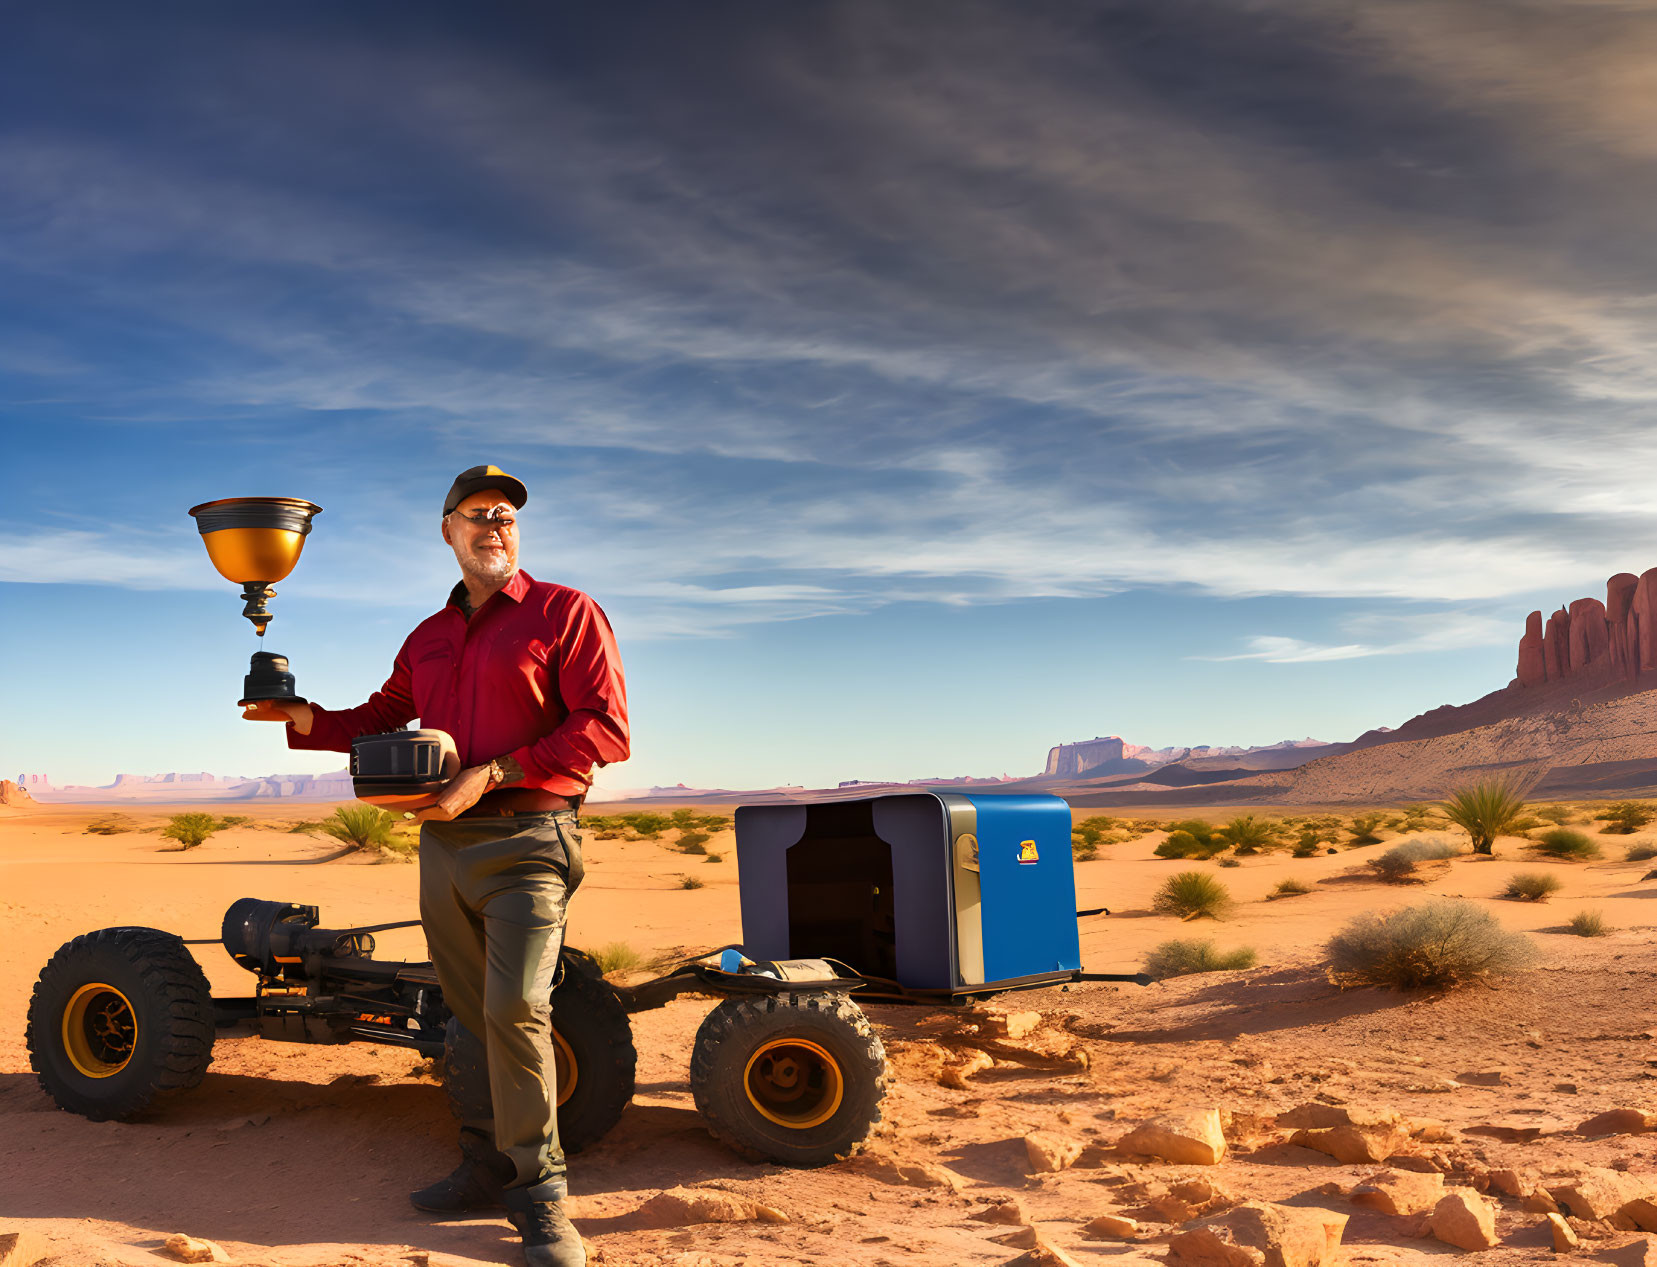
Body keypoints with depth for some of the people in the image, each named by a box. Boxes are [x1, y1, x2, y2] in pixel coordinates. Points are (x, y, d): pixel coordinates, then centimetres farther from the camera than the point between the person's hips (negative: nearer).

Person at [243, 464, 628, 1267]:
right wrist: (301, 717, 7)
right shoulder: (427, 639, 18)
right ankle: (487, 1168, 23)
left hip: (526, 840, -6)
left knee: (514, 1007, -16)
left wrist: (491, 774, -16)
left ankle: (539, 1196, -5)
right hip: (443, 842, 7)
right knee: (470, 1014, 11)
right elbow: (380, 719, 26)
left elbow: (605, 729, -11)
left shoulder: (565, 613, -3)